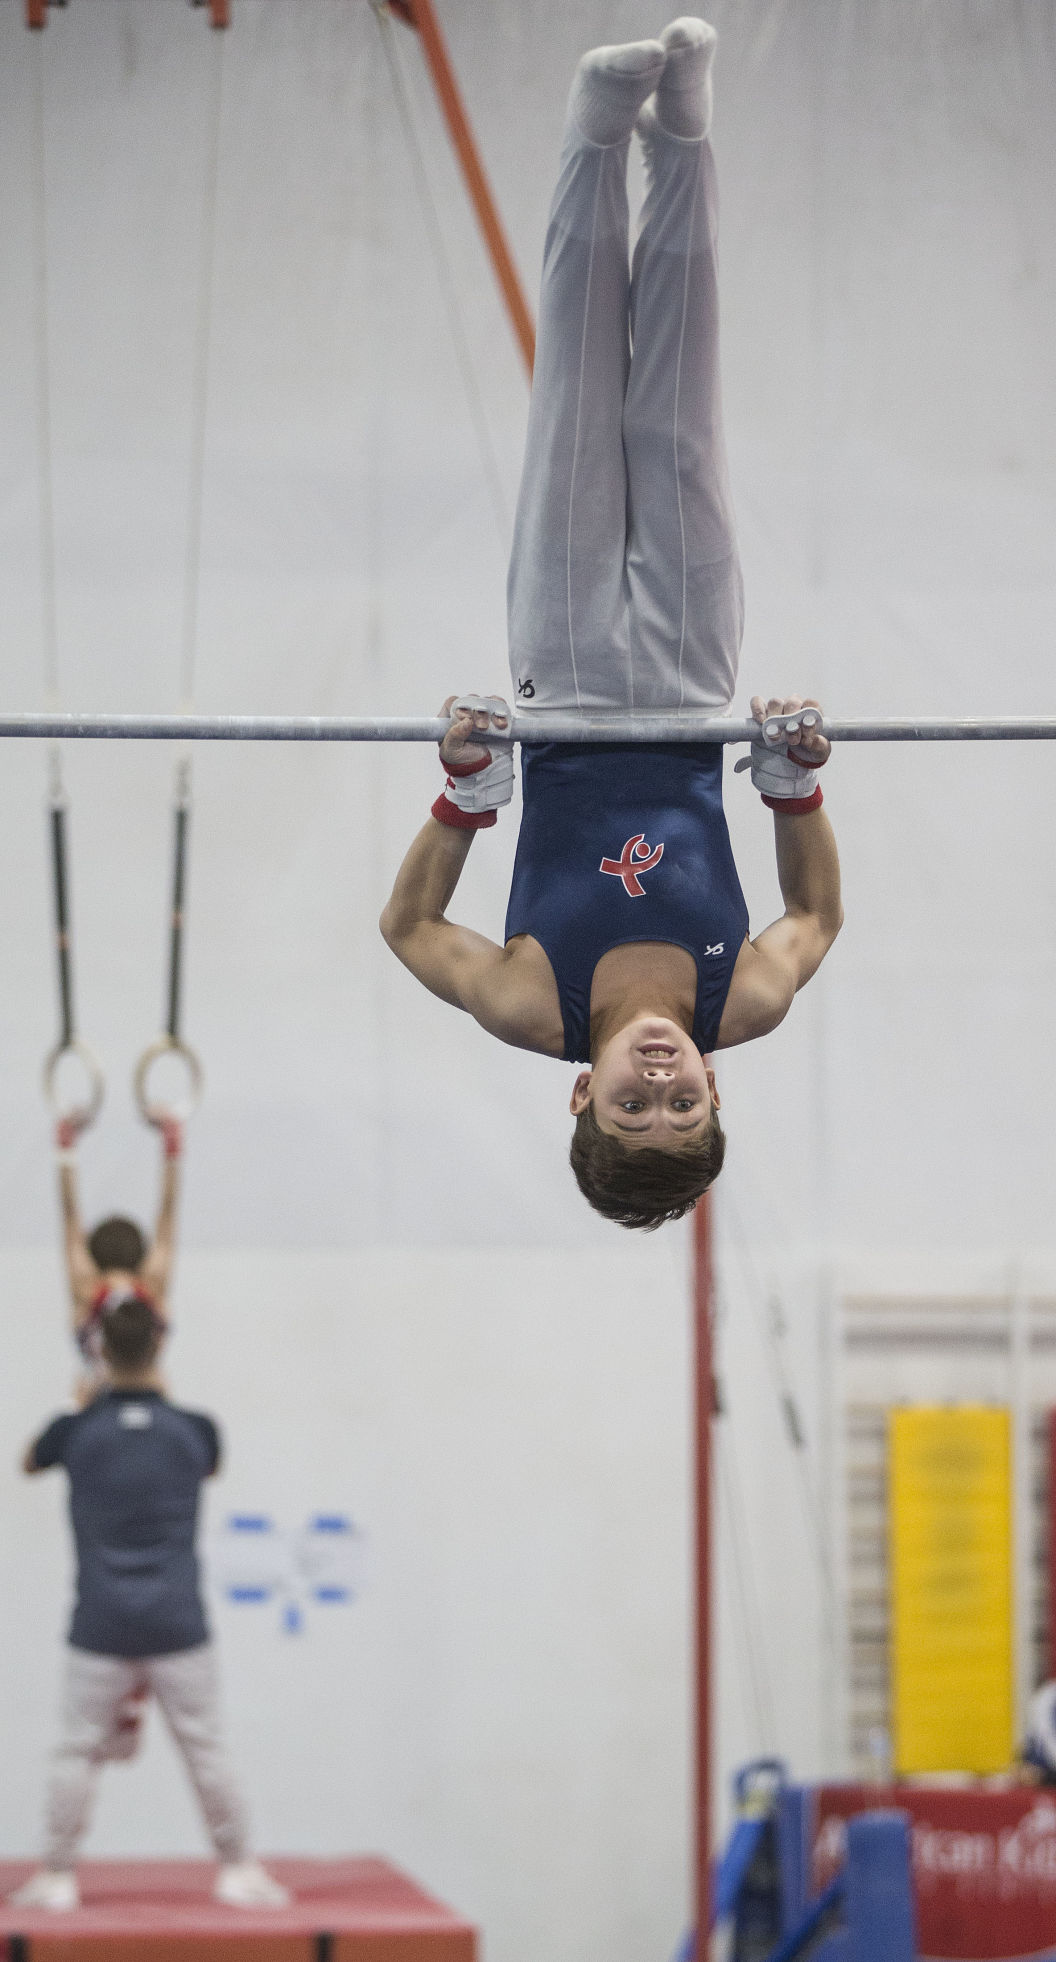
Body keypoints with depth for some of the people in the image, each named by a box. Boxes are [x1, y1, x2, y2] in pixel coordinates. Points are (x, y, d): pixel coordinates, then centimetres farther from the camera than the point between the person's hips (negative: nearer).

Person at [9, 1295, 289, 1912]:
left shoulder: (77, 1429, -3)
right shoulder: (193, 1430, -1)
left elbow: (30, 1462, 20)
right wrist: (160, 1397, 33)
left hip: (100, 1625, 0)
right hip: (177, 1623, 0)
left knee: (80, 1750, 6)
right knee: (205, 1747, 6)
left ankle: (57, 1877, 8)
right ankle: (239, 1869, 11)